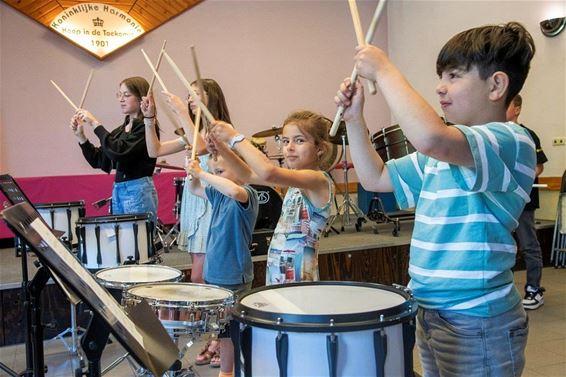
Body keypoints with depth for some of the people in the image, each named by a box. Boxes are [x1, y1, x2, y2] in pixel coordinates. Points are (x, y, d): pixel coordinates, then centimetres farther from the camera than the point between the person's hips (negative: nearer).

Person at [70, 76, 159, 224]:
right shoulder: (121, 130, 15)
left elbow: (120, 152, -22)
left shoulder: (146, 127, -9)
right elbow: (98, 160, 14)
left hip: (139, 192, -8)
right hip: (117, 191, 8)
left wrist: (95, 124, -19)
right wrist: (81, 136, 2)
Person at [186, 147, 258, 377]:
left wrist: (202, 173, -32)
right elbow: (195, 189, 21)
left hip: (234, 279, -9)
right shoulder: (218, 194, 7)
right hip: (214, 274, 9)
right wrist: (194, 173, 0)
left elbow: (234, 191, -41)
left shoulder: (246, 194, -18)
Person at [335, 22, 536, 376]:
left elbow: (430, 137, -38)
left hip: (478, 322, -8)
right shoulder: (440, 155, 10)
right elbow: (376, 178, 17)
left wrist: (384, 70, -25)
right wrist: (355, 119, 4)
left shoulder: (511, 141, -18)